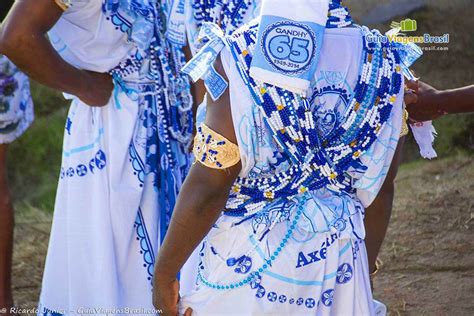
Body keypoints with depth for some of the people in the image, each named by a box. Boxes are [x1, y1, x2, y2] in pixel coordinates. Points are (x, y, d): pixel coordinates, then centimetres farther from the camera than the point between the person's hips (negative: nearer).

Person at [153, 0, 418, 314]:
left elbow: (209, 185, -19)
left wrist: (164, 271, -7)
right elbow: (377, 186, 5)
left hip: (246, 261, -4)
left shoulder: (245, 53, -20)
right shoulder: (385, 62, -5)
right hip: (341, 256, 4)